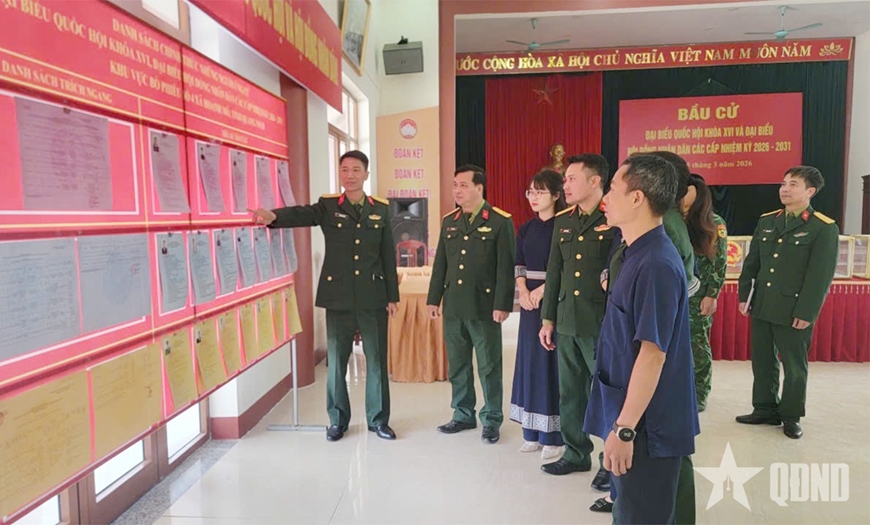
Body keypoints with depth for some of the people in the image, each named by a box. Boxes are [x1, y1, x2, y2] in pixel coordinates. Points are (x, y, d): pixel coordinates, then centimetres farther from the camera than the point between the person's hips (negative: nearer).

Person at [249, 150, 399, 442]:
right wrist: (274, 217, -42)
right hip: (338, 297, -1)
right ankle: (338, 420, 25)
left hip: (373, 296, 1)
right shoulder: (328, 206, 1)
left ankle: (378, 419, 23)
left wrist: (392, 296, 5)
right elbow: (301, 214, -20)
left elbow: (388, 255, 6)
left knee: (377, 359, 8)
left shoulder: (381, 209, 6)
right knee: (336, 359, 8)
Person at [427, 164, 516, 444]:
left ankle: (491, 420, 20)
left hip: (484, 306, -5)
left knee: (489, 366, 6)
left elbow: (506, 267, -9)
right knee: (457, 365, 13)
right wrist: (433, 298, 9)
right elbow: (440, 264, 12)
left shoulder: (500, 221, -5)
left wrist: (502, 305, -14)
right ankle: (463, 415, 28)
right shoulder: (449, 221, 11)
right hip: (453, 306, 5)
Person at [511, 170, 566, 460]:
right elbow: (519, 265, 10)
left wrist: (542, 289, -17)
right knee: (529, 361, 9)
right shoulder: (526, 228, 12)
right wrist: (523, 291, -5)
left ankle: (553, 435, 9)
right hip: (529, 301, 6)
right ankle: (532, 432, 20)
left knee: (551, 363, -2)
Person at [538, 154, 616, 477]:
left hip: (602, 325, -6)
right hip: (566, 323, 6)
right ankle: (576, 454, 31)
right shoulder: (563, 221, 10)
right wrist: (548, 319, 12)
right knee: (569, 393, 15)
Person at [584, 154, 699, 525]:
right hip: (632, 416, 9)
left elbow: (652, 354, -25)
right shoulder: (633, 253, 7)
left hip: (646, 424, -9)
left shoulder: (656, 264, -23)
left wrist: (624, 428, -22)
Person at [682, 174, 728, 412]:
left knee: (697, 345, 5)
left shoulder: (714, 224, -3)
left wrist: (711, 295, -11)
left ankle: (698, 396, 17)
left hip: (698, 297, -3)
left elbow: (719, 264, -5)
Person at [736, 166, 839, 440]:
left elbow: (821, 276, -11)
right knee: (762, 362, 13)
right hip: (761, 307, 5)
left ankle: (791, 416, 24)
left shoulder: (824, 228, -7)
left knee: (794, 367, 9)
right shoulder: (766, 221, 9)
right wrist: (744, 295, 7)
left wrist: (806, 313, -15)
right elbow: (751, 262, 11)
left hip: (793, 311, -5)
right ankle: (766, 409, 28)